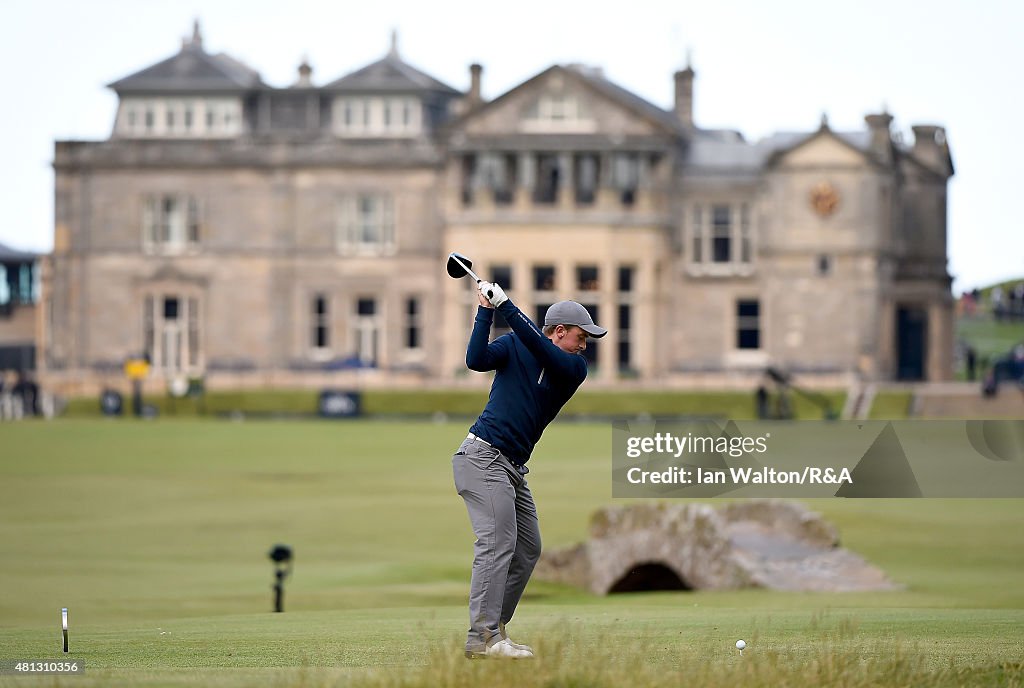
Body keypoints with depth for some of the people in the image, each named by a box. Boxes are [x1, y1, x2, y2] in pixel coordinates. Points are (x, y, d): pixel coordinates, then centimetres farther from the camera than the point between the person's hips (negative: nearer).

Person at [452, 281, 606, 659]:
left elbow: (543, 351, -13)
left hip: (513, 468, 7)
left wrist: (506, 305, -19)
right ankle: (484, 636, -20)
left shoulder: (574, 367, 6)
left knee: (528, 549, 9)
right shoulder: (514, 346, -1)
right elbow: (477, 360, -16)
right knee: (498, 543, -16)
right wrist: (486, 311, -18)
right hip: (484, 455, -7)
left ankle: (492, 630, 13)